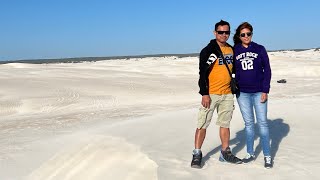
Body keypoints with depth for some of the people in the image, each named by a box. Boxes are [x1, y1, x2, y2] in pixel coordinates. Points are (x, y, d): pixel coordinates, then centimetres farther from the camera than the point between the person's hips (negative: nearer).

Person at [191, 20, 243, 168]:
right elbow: (203, 73, -12)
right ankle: (197, 154, 6)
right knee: (202, 124, -3)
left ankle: (225, 153, 23)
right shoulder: (208, 50, -7)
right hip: (211, 94, -6)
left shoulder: (231, 50, 12)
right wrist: (204, 93, -18)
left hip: (228, 94, 6)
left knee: (225, 124, 13)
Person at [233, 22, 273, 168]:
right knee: (248, 123, 9)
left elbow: (267, 70, 0)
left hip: (258, 92, -1)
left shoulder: (259, 49, 1)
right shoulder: (234, 51, 4)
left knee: (262, 122, -1)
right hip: (242, 93, 1)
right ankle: (250, 153, 18)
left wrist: (265, 91, -6)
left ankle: (267, 156, 5)